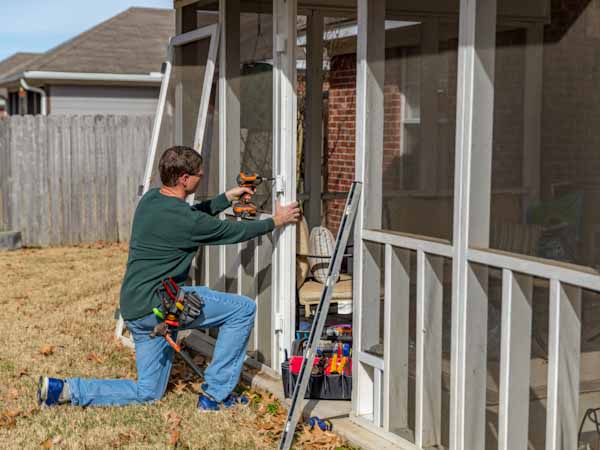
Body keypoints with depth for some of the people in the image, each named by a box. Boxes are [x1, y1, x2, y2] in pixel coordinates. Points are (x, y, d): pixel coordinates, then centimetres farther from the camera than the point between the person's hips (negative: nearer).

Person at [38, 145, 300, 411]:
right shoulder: (184, 220, -18)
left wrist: (227, 198, 30)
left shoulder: (150, 199, 7)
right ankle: (215, 395, 2)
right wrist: (275, 222, 11)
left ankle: (67, 389, 8)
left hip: (135, 309, 9)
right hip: (156, 302, -9)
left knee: (148, 393, 17)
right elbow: (233, 231, -4)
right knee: (243, 310, -4)